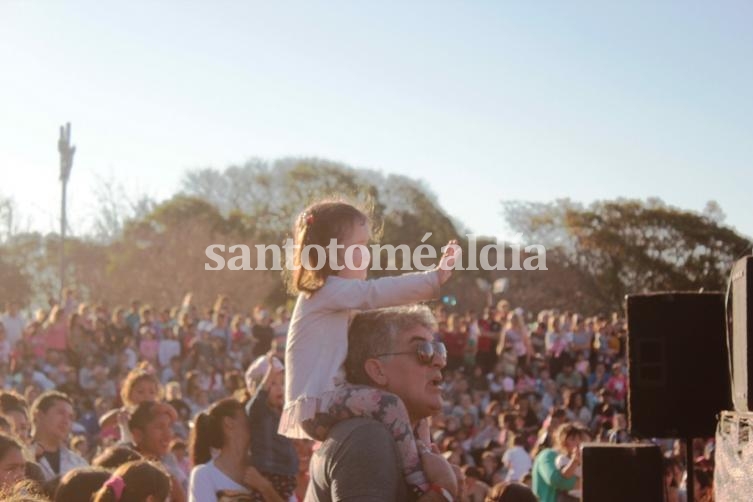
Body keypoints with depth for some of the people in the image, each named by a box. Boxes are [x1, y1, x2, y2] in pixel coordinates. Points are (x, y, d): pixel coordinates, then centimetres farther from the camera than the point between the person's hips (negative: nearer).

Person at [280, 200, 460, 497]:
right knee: (388, 404, -31)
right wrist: (433, 279, -24)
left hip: (320, 404, 11)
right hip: (315, 406, -11)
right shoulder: (327, 290, -8)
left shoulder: (331, 294, 26)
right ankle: (421, 483, -32)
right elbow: (375, 293, -19)